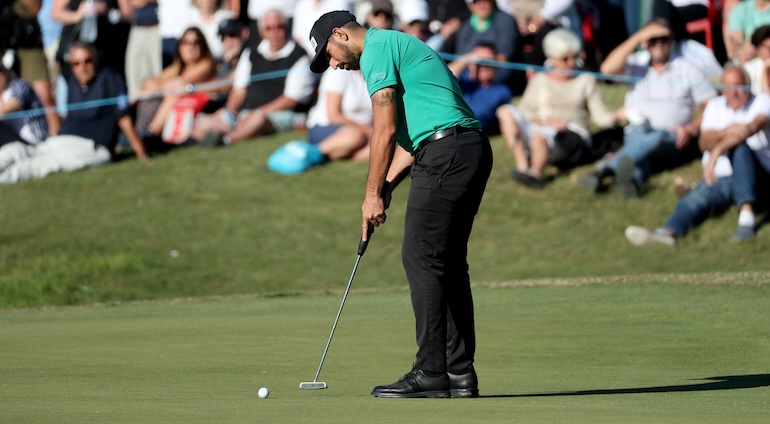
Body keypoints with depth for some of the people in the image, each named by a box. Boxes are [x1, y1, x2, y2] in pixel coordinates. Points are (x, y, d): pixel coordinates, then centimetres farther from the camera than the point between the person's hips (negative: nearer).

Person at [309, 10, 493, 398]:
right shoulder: (396, 45, 27)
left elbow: (386, 129, -10)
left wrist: (373, 194, -4)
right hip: (473, 148, 10)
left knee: (421, 260, -8)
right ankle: (459, 373, 9)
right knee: (448, 263, 10)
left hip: (445, 153, -10)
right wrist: (386, 187, 16)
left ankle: (431, 373, -11)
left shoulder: (377, 49, -4)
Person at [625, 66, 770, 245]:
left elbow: (754, 126, -19)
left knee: (739, 147, -35)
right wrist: (725, 132, -22)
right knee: (695, 199, -28)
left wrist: (718, 149, -32)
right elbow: (705, 142, 3)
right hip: (719, 178, 3)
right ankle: (668, 231, -59)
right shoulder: (715, 106, 18)